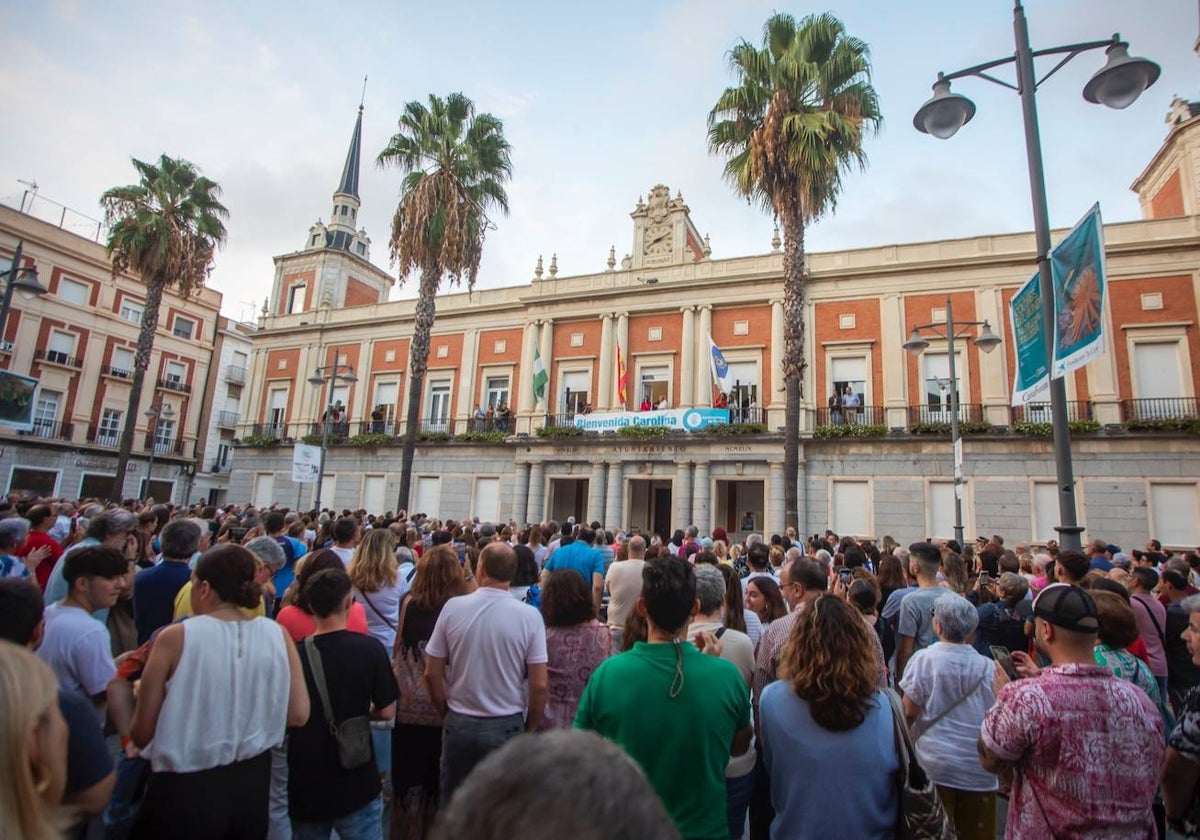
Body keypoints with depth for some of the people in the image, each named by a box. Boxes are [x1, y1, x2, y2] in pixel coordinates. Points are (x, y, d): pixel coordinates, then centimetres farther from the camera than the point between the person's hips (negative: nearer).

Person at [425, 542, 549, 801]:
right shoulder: (529, 616, -14)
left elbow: (432, 674, -3)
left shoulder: (452, 607, -11)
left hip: (459, 724, 1)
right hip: (507, 727, -1)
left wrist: (448, 712, 12)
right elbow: (539, 685, -12)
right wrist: (530, 728, 4)